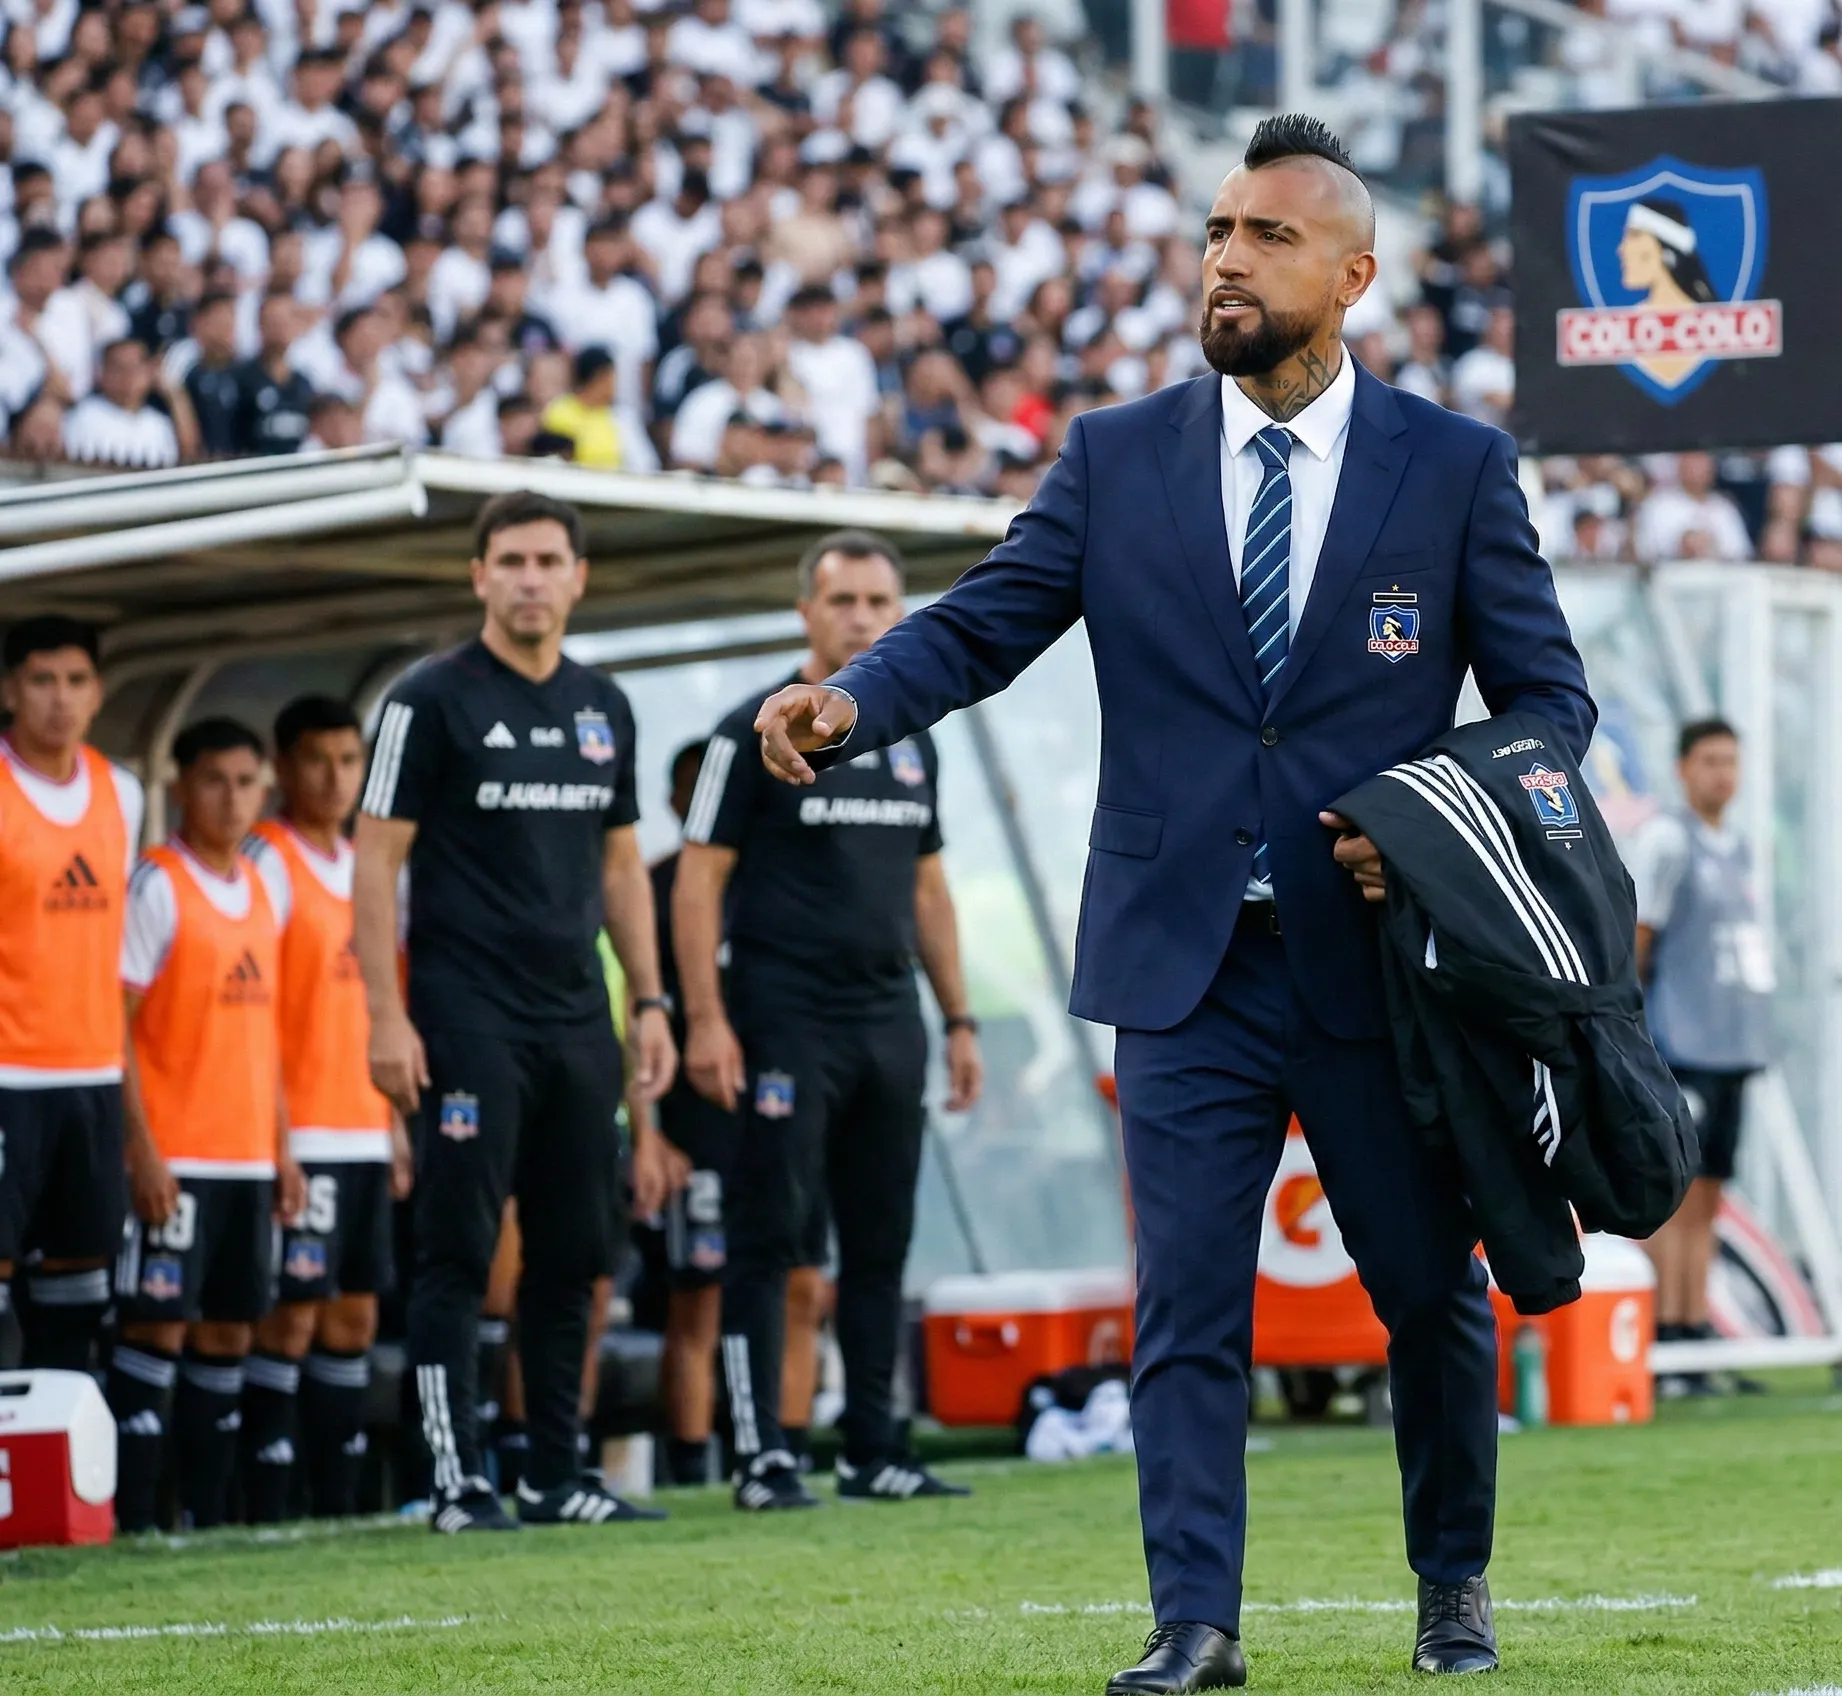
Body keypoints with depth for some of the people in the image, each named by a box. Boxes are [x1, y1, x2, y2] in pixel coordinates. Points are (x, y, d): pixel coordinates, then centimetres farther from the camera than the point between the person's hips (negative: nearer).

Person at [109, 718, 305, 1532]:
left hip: (247, 1156, 7)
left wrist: (282, 1146, 14)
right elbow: (113, 1023, -12)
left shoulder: (262, 891, 13)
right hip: (175, 1157, -7)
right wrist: (141, 1149, -18)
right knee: (158, 1325, -7)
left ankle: (208, 1517, 14)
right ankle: (133, 1519, -6)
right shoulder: (157, 886, -8)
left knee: (230, 1334, 8)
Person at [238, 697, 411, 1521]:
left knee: (354, 1318, 8)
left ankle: (338, 1507, 13)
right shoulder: (266, 861, -7)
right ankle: (265, 1510, -6)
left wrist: (396, 1127, 16)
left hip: (364, 1135, 8)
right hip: (298, 1136, -7)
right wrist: (273, 1136, -18)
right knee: (291, 1317, -9)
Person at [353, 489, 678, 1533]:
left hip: (578, 1019, 6)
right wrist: (388, 1016, -13)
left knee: (575, 1253, 8)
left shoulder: (603, 706, 13)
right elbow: (377, 860, -7)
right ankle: (459, 1483, -2)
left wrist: (651, 1001, 12)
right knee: (459, 1253, -5)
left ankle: (559, 1476, 15)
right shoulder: (434, 701, -4)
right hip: (470, 1021, -6)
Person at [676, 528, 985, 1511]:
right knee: (769, 1239, -5)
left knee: (881, 1245, 8)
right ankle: (762, 1458, -3)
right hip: (786, 1020, -6)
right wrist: (704, 1019, -15)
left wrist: (959, 1020, 16)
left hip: (889, 1019, 6)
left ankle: (873, 1450, 15)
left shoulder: (910, 740, 15)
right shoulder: (758, 732, -4)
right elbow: (699, 879, -7)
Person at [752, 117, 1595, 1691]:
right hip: (1188, 966, 0)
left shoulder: (1457, 468, 2)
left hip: (1380, 953, 0)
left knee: (1434, 1292, 10)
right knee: (1187, 1305, -3)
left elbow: (1550, 695, 5)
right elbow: (978, 625, 0)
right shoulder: (1116, 457, 5)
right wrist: (846, 700, -20)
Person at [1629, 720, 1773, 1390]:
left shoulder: (1738, 848, 18)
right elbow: (1634, 939, -6)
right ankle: (1663, 1342, -11)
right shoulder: (1666, 839, -5)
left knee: (1706, 1200, 7)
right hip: (1681, 1048, -8)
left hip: (1734, 1048, 8)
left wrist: (1753, 1040, 14)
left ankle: (1695, 1332, 8)